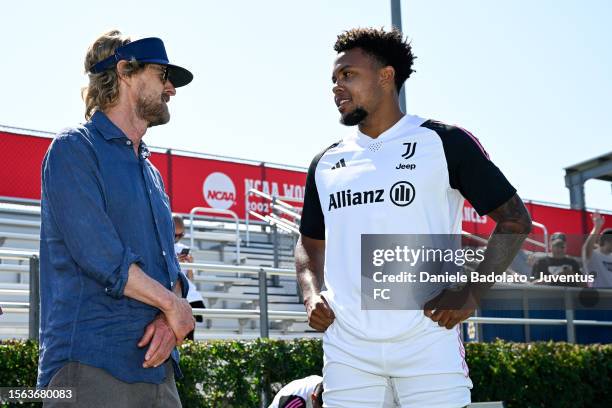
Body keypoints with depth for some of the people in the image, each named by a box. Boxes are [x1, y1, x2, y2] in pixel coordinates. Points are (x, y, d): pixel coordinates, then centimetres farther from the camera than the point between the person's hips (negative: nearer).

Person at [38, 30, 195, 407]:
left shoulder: (151, 172, 21)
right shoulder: (74, 148, -4)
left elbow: (170, 267, 15)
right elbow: (99, 255, -15)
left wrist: (170, 320, -6)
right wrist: (173, 305, -7)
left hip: (156, 365, 8)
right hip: (91, 365, -7)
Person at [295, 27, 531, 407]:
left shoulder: (444, 142, 1)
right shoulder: (326, 164, 15)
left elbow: (514, 219, 3)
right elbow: (311, 242, 26)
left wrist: (472, 291, -9)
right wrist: (312, 294, 5)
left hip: (428, 344, -4)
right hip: (347, 348, 4)